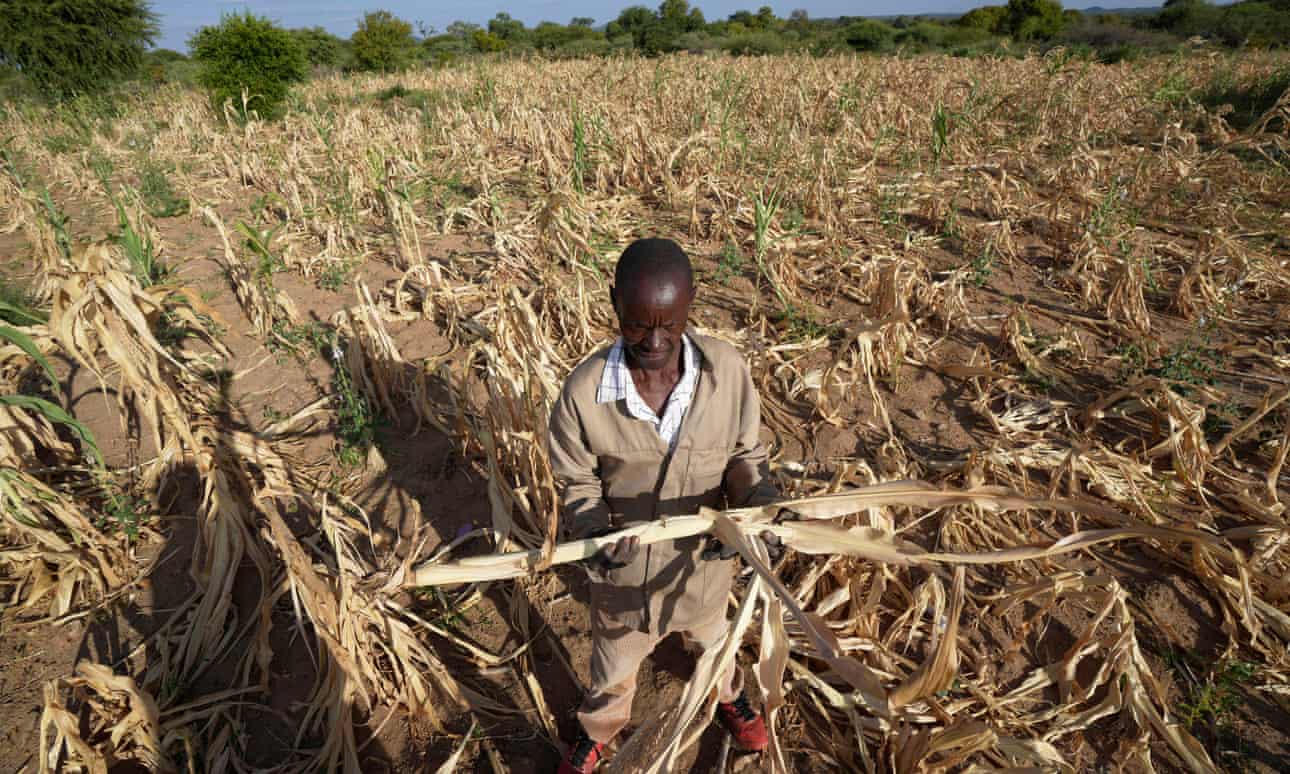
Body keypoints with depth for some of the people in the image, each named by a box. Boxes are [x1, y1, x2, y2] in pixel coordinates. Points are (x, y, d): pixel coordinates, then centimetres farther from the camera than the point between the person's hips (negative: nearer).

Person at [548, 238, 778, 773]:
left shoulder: (728, 370, -24)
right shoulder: (584, 391, -27)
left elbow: (745, 454, -8)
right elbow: (579, 484, -13)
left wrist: (757, 507, -27)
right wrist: (594, 534, -31)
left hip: (703, 553, 2)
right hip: (624, 564, -1)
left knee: (712, 635, 35)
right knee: (614, 659, 29)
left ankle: (728, 696, 70)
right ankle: (598, 728, 63)